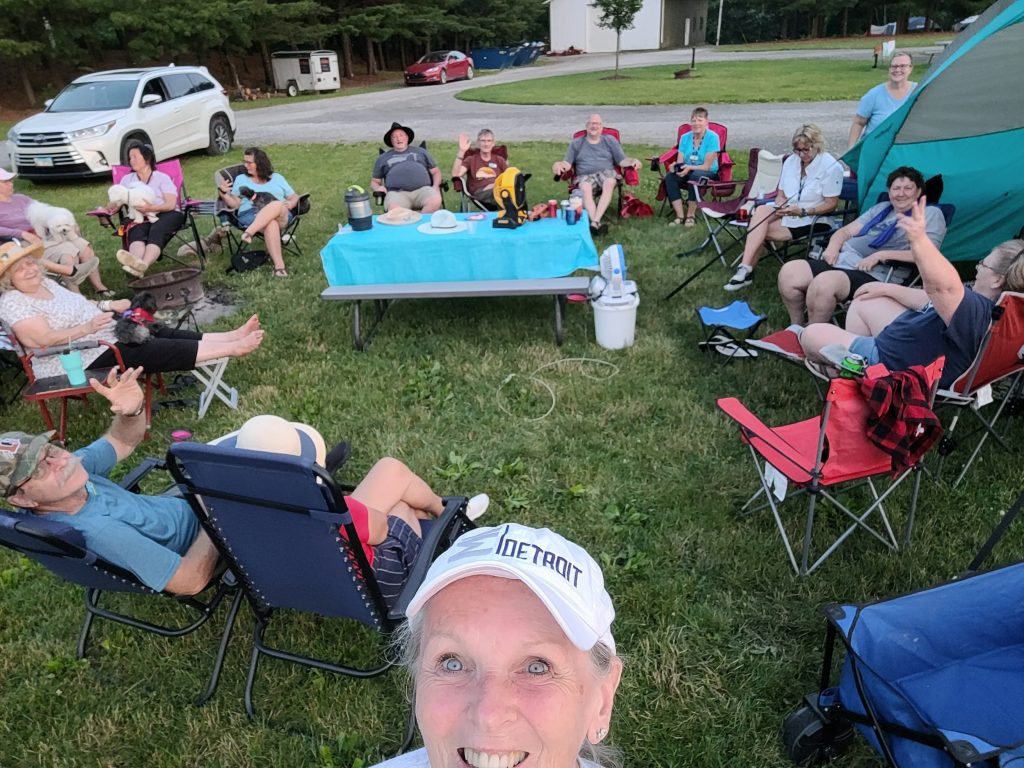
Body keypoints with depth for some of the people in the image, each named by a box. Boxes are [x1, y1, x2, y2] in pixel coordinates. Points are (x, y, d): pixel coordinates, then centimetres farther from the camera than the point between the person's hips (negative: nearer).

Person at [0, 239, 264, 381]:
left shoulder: (46, 283, 13)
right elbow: (44, 339, -23)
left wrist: (109, 305, 8)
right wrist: (87, 328, -31)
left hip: (107, 336, 10)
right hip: (83, 361, -10)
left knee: (163, 334, -4)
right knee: (164, 349, -18)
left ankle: (232, 336, -10)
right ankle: (233, 349, -22)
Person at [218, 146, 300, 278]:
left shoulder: (277, 178, 26)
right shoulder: (241, 179, 24)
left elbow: (294, 197, 21)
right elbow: (234, 204, 15)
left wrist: (291, 204, -2)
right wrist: (222, 193, -3)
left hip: (281, 216, 1)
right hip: (250, 215, -1)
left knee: (277, 205, -38)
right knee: (271, 223, -39)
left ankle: (249, 233, -46)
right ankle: (279, 264, -47)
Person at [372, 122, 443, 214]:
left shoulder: (420, 151, 28)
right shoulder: (383, 158, 28)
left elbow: (436, 172, 28)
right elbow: (374, 181, 30)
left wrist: (436, 186, 5)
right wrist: (377, 188, 4)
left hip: (422, 189, 1)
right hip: (397, 193, -1)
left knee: (435, 200, -36)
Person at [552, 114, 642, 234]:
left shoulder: (610, 140, 20)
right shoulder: (576, 143, 19)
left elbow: (622, 161, 13)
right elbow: (567, 163, 9)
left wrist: (632, 161, -10)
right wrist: (558, 165, -15)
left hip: (606, 173, 0)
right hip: (585, 176, 0)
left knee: (610, 183, -37)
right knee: (585, 188, -37)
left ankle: (595, 221, -47)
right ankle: (596, 222, -50)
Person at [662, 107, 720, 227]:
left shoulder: (712, 137, -11)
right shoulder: (685, 137, 3)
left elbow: (707, 166, -16)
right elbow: (680, 162, -1)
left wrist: (689, 168, -32)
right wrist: (675, 166, -26)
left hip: (709, 175, -4)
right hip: (688, 173, 4)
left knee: (695, 175, -38)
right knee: (669, 176, -26)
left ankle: (690, 215, -24)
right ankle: (680, 216, -28)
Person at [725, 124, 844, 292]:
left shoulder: (832, 166, -11)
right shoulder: (790, 161, 7)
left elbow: (831, 204, -11)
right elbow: (781, 194, 11)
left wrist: (803, 211, -24)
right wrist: (781, 206, -13)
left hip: (814, 220, -6)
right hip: (787, 213, 6)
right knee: (761, 210, -27)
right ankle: (745, 269, -30)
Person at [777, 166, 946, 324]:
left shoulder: (931, 214, 8)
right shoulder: (880, 208, 27)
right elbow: (846, 231, 25)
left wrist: (880, 255, -15)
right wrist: (833, 246, 0)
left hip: (874, 274, -7)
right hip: (840, 261, 7)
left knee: (824, 283, -37)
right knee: (789, 272, -16)